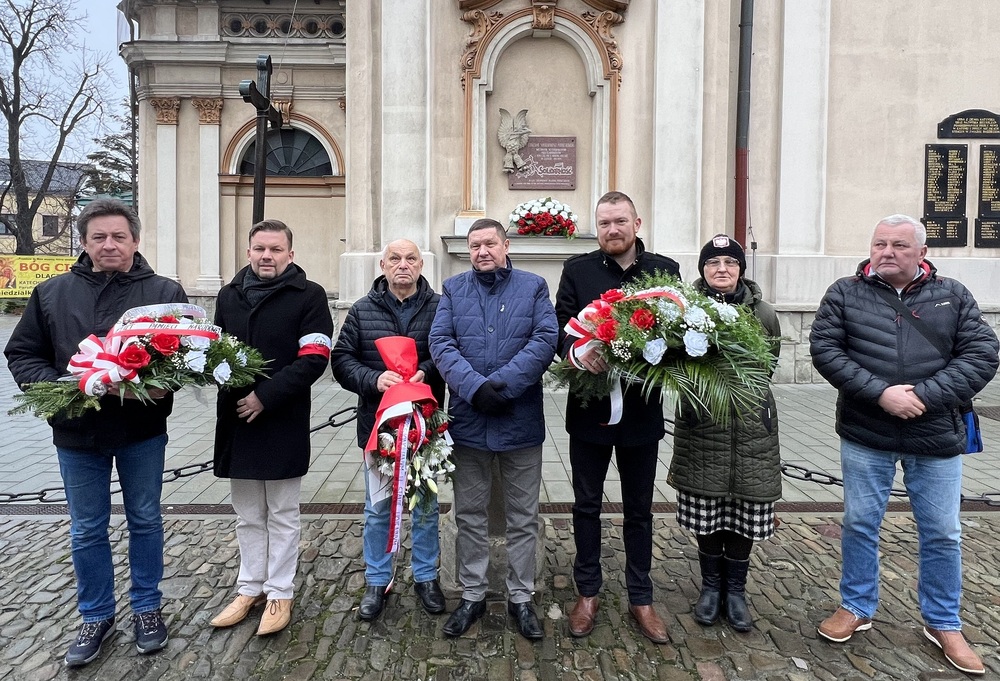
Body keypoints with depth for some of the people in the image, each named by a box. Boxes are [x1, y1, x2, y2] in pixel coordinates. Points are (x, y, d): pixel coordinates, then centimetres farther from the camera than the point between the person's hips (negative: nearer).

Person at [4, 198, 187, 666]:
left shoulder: (165, 293, -3)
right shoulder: (51, 293, 3)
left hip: (142, 431, -2)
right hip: (76, 433, 2)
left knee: (145, 521, 13)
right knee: (86, 531, 13)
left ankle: (147, 608, 31)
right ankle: (96, 617, 32)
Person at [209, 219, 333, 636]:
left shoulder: (308, 296, -6)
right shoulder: (229, 295, 11)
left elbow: (314, 359, -13)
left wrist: (265, 396, -19)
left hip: (284, 424, -5)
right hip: (236, 421, 5)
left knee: (282, 516, 9)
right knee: (248, 516, 17)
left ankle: (279, 593, 22)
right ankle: (250, 588, 31)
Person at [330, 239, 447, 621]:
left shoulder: (439, 307, -2)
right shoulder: (362, 311, 4)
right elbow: (341, 358, 0)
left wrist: (426, 371, -24)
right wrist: (373, 379, -17)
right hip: (377, 422, 1)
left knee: (426, 505, 13)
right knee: (377, 508, 12)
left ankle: (426, 577, 31)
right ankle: (377, 581, 29)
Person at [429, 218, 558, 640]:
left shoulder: (533, 286, 4)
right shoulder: (453, 289, 8)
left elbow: (546, 340, -9)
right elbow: (440, 344, -4)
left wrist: (503, 384, -19)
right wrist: (474, 387, -20)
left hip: (522, 420, -1)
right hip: (468, 420, 1)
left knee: (523, 518, 10)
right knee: (469, 515, 12)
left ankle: (520, 597, 26)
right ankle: (472, 594, 29)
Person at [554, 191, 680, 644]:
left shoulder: (665, 270, 2)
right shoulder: (577, 270, 0)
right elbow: (561, 329, -6)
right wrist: (579, 352, -27)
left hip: (642, 409, 1)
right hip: (589, 407, 0)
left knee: (639, 508, 14)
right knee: (586, 504, 13)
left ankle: (640, 598, 30)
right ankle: (588, 593, 31)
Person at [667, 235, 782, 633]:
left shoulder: (761, 312, 1)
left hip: (750, 426, 1)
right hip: (701, 425, 0)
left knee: (745, 511, 8)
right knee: (706, 510, 9)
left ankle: (735, 590, 29)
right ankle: (711, 586, 31)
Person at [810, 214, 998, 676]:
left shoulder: (953, 296, 2)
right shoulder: (845, 293, -1)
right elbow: (824, 349, -9)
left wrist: (926, 396, -18)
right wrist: (880, 392, -19)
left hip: (936, 437, 1)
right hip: (865, 435, -1)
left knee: (942, 534, 12)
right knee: (859, 525, 11)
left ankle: (943, 624, 32)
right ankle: (856, 608, 30)